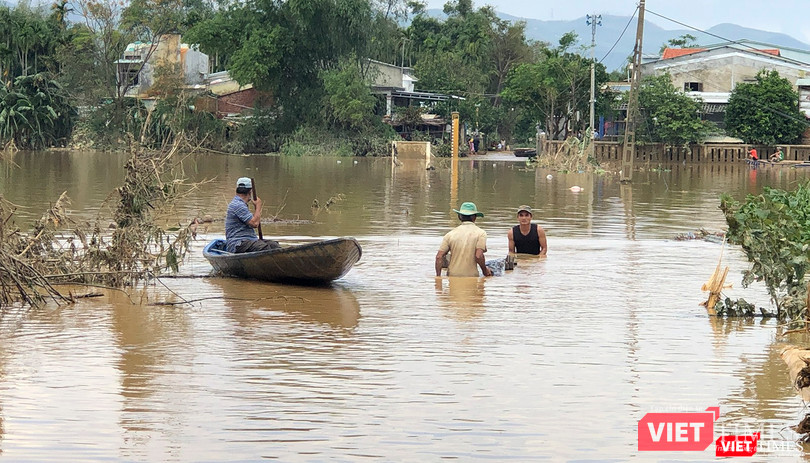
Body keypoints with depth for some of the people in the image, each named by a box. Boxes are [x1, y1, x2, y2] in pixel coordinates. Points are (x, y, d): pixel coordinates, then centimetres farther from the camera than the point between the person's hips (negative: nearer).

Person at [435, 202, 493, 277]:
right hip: (471, 276, -3)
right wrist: (485, 271, 6)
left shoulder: (450, 234, 8)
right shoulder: (480, 233, 0)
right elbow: (478, 256, -11)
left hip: (452, 275, 3)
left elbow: (439, 257, 3)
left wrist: (438, 276, 8)